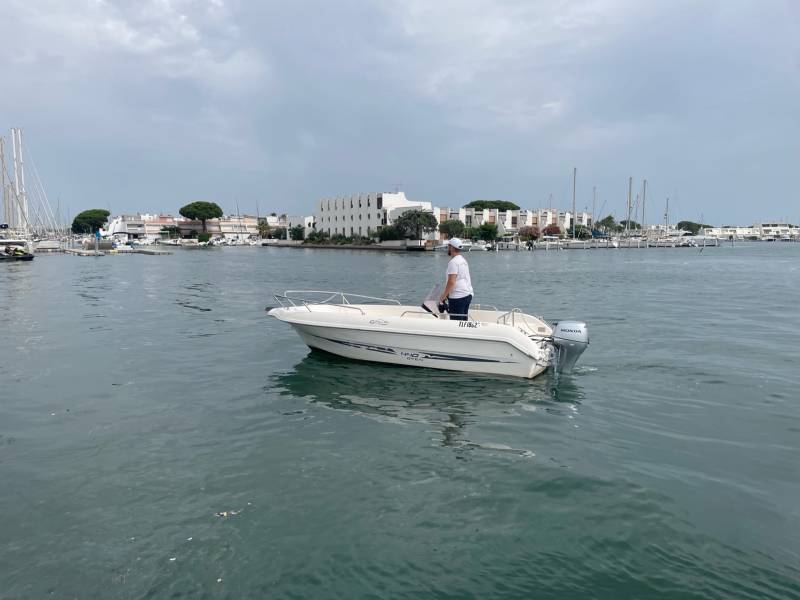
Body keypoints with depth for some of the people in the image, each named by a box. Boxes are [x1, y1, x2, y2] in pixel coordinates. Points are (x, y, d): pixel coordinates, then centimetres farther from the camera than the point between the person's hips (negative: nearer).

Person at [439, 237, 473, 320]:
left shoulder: (453, 262, -15)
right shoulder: (463, 260, 15)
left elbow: (451, 282, -22)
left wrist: (443, 296, -13)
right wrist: (447, 294, 20)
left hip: (457, 298, -9)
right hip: (468, 295, 10)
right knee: (463, 321, 14)